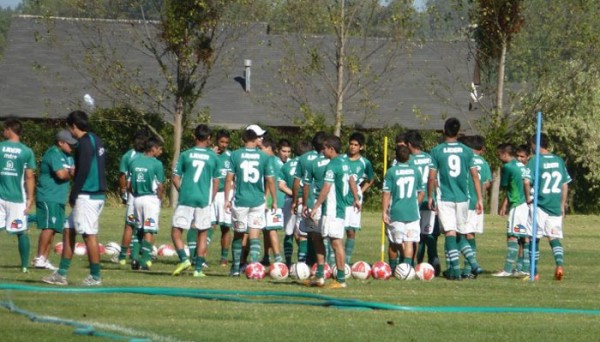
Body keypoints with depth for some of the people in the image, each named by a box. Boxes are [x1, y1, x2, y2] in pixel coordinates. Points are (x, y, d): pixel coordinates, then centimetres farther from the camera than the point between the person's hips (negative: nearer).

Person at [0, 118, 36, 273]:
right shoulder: (26, 151, -1)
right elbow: (29, 177, -1)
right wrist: (30, 198, 5)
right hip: (18, 197, 0)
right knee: (22, 232, 8)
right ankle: (24, 265, 8)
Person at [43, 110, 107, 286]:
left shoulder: (85, 143, -13)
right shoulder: (95, 140, 15)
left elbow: (82, 172, -19)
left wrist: (73, 196, -11)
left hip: (87, 197, -10)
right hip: (97, 194, 10)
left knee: (89, 235, -6)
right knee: (68, 230, 13)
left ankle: (95, 277, -2)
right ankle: (61, 274, 16)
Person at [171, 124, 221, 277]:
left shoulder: (185, 155, 2)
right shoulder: (213, 157, 3)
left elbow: (176, 179, 2)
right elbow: (216, 183, 7)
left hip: (186, 198, -1)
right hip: (204, 200, 1)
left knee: (176, 231, 8)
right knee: (202, 235, 10)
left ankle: (184, 259, -14)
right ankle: (198, 269, 6)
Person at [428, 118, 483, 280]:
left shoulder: (437, 151, -4)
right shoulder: (466, 151, 4)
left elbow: (432, 177, -5)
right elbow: (475, 176, 3)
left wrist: (430, 197, 8)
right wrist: (479, 199, 8)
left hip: (444, 199, -3)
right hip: (462, 198, 3)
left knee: (450, 234, -3)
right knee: (460, 235, 15)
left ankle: (455, 269, -10)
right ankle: (473, 263, 1)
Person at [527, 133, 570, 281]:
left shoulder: (534, 161, -8)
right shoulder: (559, 161, 7)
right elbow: (565, 185, 12)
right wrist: (563, 205, 20)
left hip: (539, 206, -4)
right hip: (556, 208, 4)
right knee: (555, 238, 5)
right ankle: (560, 263, -20)